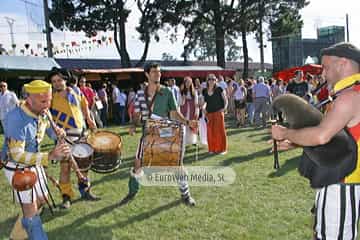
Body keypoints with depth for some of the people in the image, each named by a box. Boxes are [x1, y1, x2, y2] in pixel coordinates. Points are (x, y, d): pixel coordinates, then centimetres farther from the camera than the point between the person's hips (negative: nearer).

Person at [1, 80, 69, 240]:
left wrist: (57, 132, -18)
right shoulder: (16, 119, -33)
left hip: (35, 164, 7)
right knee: (31, 209, 0)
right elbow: (17, 155, -34)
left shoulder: (43, 112, -11)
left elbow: (49, 129, 8)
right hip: (17, 168, -7)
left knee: (42, 199, 19)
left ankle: (25, 224, 47)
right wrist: (50, 156, -45)